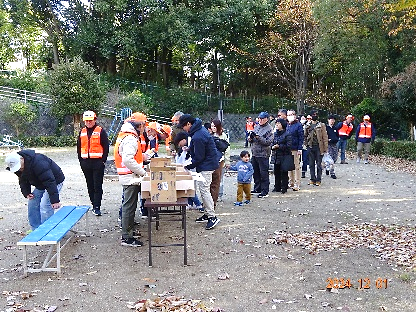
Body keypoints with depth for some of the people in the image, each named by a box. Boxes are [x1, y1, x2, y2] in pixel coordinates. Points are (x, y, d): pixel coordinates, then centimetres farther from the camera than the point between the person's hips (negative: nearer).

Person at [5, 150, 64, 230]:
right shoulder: (17, 167, -8)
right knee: (32, 204, 4)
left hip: (55, 182, -9)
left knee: (45, 207, -17)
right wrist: (26, 193, -6)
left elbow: (50, 182, -37)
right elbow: (23, 181, 10)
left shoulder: (38, 163, -37)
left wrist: (55, 200, -37)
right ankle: (36, 230, 15)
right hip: (40, 185, 9)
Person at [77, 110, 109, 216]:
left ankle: (97, 207, -6)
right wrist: (81, 160, 10)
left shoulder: (101, 131, -2)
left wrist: (103, 160, -9)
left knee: (97, 186, -6)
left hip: (98, 163, -5)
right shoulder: (82, 132, 13)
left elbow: (106, 147, -3)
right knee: (90, 186, 10)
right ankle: (94, 205, 20)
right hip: (86, 163, 5)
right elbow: (79, 147, 18)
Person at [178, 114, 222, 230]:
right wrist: (190, 149, 11)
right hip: (209, 162, 11)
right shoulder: (200, 128, 8)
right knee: (203, 189, 14)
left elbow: (199, 157, -20)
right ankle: (208, 214, 22)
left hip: (206, 165, -11)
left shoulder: (198, 137, -25)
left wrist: (188, 166, -11)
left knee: (204, 190, -10)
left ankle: (213, 217, -6)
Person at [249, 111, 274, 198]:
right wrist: (250, 138, 0)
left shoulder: (269, 129, -8)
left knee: (264, 173, -3)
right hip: (254, 153, 8)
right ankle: (257, 188, 29)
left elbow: (268, 141, -17)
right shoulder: (256, 126, 13)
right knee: (255, 172, 16)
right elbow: (252, 138, 22)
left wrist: (258, 137, -24)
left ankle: (265, 191, 4)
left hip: (263, 154, -8)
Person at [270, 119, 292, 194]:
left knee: (284, 173, 0)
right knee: (276, 172, 11)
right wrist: (273, 146, -2)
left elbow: (288, 145, -14)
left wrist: (279, 146, -15)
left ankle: (284, 188, 10)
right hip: (276, 156, 7)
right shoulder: (275, 133, 12)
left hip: (284, 156, -6)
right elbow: (272, 142, 19)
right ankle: (277, 187, 22)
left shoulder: (287, 134, -9)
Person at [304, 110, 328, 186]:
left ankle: (318, 180, 7)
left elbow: (325, 137, -1)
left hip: (319, 147, -3)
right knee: (311, 164, 7)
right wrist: (306, 144, 5)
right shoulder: (307, 126, 10)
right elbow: (305, 136, 18)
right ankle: (312, 179, 14)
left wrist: (325, 148, -7)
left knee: (319, 164, 1)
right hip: (310, 147, 3)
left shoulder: (321, 125, 2)